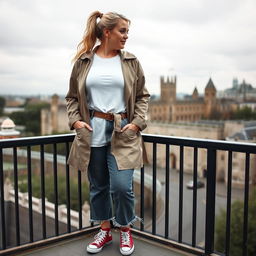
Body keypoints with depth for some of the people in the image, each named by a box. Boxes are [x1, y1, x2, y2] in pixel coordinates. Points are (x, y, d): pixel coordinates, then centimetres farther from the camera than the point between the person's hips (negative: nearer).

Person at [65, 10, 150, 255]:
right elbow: (72, 97, 10)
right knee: (98, 186, 12)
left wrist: (137, 123, -4)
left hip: (122, 132, -1)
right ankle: (105, 229, 33)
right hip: (92, 132, 1)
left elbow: (142, 96, 8)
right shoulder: (83, 61, 3)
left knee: (121, 186, -8)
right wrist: (75, 120, -4)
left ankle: (125, 229, 20)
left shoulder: (131, 61, 4)